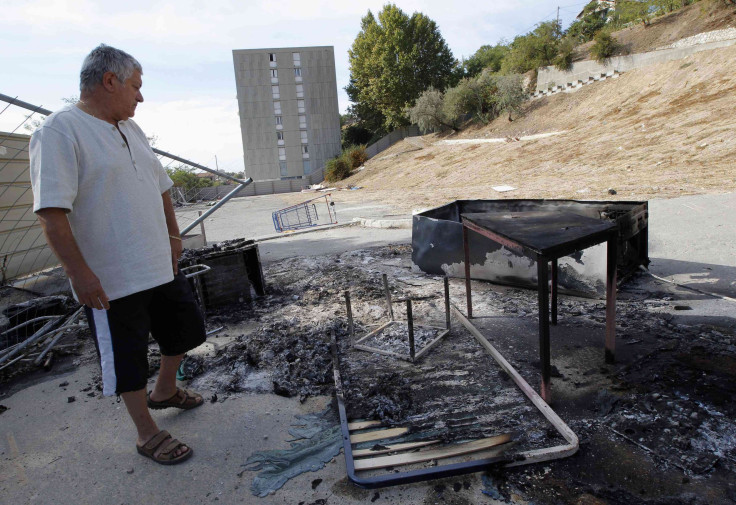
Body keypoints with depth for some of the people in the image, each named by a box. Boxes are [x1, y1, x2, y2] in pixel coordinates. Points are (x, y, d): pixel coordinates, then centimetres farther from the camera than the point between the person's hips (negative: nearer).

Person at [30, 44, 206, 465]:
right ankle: (148, 434, 27)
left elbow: (160, 186, 19)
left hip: (162, 267, 9)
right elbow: (52, 211, -21)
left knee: (186, 331, 21)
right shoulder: (61, 131, -14)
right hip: (111, 281, -8)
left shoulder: (131, 129, 12)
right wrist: (79, 272, -22)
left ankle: (165, 391, 46)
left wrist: (173, 235, 15)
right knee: (128, 360, 8)